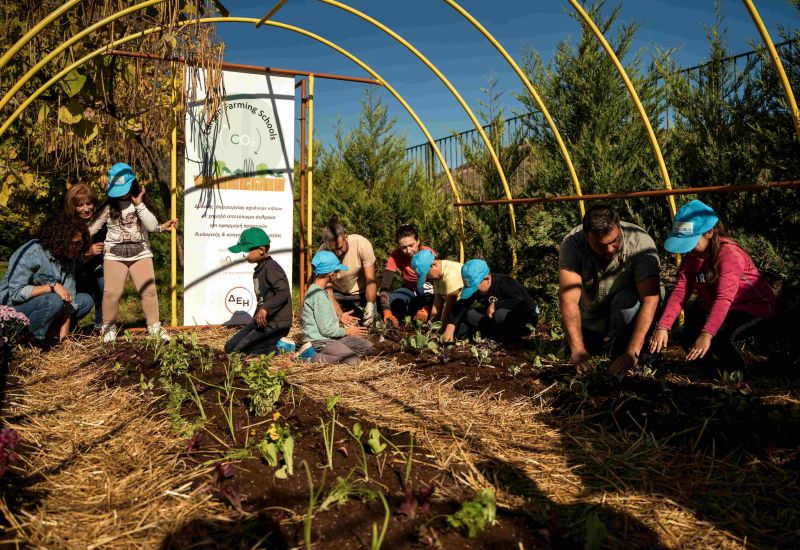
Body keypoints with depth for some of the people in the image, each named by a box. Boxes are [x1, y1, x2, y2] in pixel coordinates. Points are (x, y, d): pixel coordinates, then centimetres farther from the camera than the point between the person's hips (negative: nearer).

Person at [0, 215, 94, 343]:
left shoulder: (69, 257, -4)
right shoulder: (31, 254, -23)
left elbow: (69, 295, -10)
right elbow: (15, 293, -27)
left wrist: (63, 334, -16)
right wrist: (52, 287, -32)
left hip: (41, 303, 7)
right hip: (11, 307, -7)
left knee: (86, 300, -6)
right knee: (54, 301, -33)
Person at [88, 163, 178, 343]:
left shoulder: (141, 202, 4)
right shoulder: (108, 206, 2)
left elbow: (152, 226, -7)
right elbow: (92, 227, 5)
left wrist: (139, 204, -13)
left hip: (141, 253, 1)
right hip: (114, 254, -1)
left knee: (149, 290, -5)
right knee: (112, 292, -9)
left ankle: (154, 326, 9)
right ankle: (108, 327, 12)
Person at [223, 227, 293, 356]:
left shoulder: (271, 268, -15)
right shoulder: (259, 269, 15)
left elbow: (283, 293, -26)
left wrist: (265, 309, -33)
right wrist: (257, 315, 18)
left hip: (276, 323, -10)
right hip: (261, 320, 10)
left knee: (238, 351, -16)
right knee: (230, 347, 10)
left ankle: (278, 347, -5)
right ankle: (278, 343, 6)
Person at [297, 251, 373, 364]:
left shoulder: (318, 291, 13)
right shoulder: (318, 295, -19)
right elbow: (326, 329, -20)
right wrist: (347, 331, -6)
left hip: (331, 337, 10)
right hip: (319, 341, -10)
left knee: (367, 346, 5)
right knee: (354, 360, -25)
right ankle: (312, 356, -14)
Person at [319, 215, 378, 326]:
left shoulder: (362, 244, -28)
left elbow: (370, 280, -24)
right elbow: (327, 289, -21)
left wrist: (370, 305, -39)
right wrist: (340, 314, -35)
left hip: (361, 292, 0)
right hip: (337, 293, 0)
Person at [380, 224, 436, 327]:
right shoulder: (396, 255, -21)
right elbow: (384, 285, -28)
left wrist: (426, 309, -44)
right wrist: (387, 313, -42)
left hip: (428, 292, -1)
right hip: (409, 290, 1)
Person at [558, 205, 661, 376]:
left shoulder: (640, 242, -31)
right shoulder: (572, 243, -27)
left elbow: (650, 299, -36)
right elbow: (568, 298, -34)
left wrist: (632, 353, -44)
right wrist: (577, 349, -44)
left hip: (630, 308, -3)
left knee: (625, 300, -34)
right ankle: (606, 341, 22)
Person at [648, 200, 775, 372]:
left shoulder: (729, 253, -28)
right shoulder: (691, 257, -4)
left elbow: (724, 298, -39)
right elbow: (679, 293, -15)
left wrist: (707, 335, -50)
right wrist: (662, 327, -28)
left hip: (753, 306, -7)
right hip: (713, 308, 7)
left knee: (719, 337, -32)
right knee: (688, 338, -14)